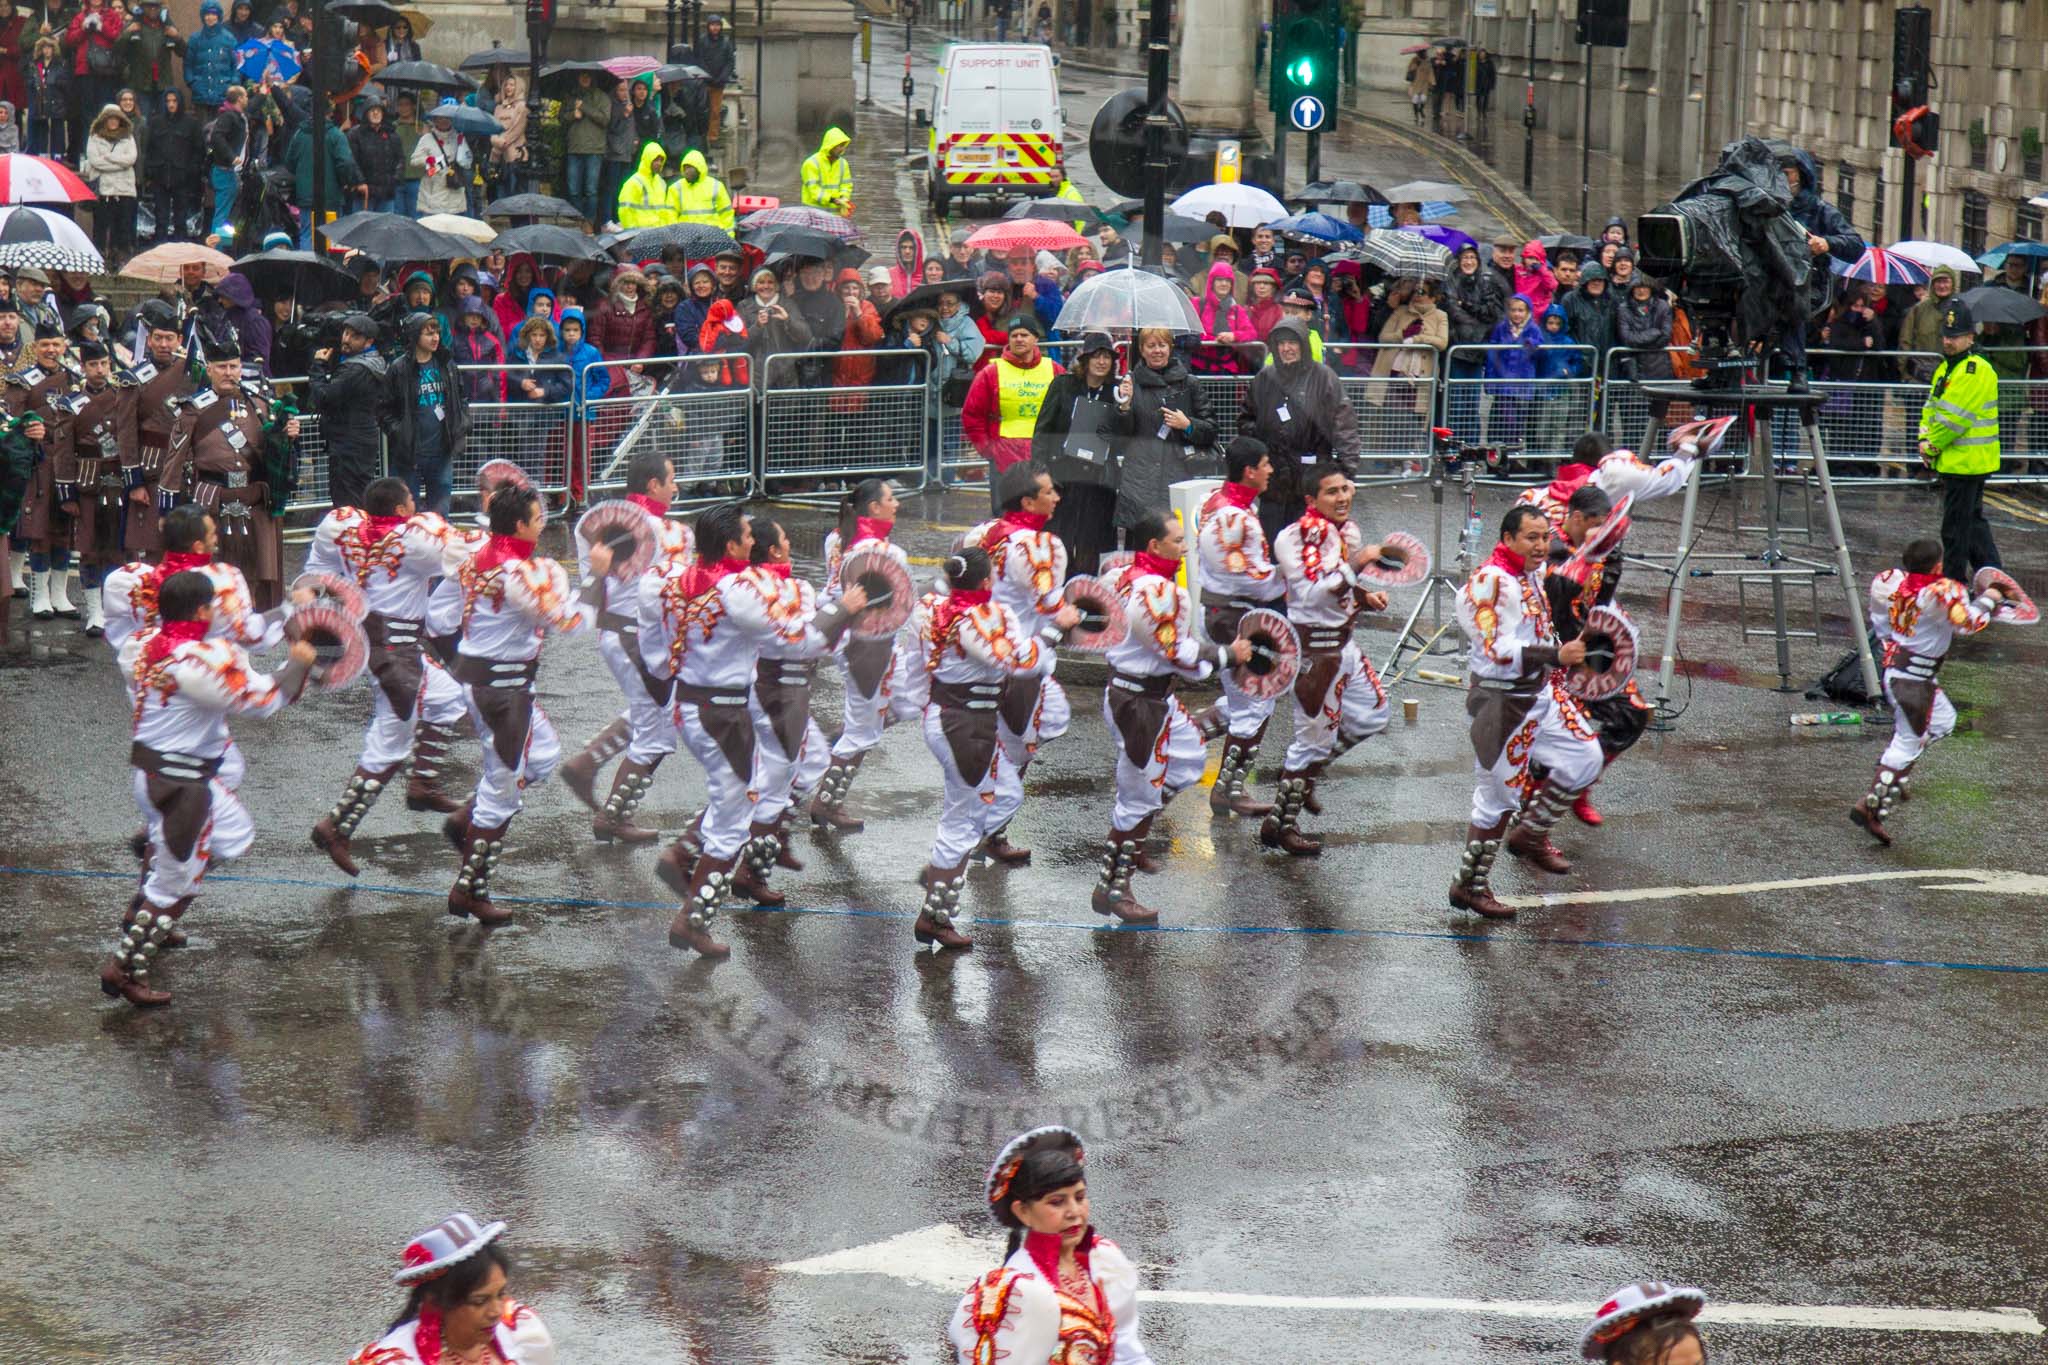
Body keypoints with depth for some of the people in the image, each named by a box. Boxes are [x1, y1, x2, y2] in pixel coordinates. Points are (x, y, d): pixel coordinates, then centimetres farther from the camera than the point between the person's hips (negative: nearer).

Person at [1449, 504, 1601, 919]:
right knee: (1499, 793, -3)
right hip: (1503, 701, -9)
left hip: (1542, 692, 9)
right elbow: (1498, 651, -28)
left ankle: (1530, 835, 23)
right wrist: (1556, 656, -34)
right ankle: (1469, 885, 10)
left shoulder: (1534, 571, 6)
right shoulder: (1491, 581, -22)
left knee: (1586, 759, 8)